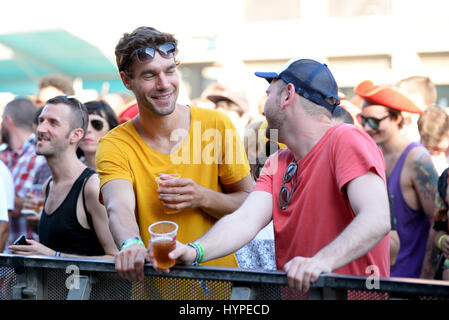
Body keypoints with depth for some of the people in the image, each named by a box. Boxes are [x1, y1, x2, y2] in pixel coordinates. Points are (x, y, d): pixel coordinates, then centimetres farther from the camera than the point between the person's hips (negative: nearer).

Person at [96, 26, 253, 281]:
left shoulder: (217, 125, 2)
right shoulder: (114, 145, -2)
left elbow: (250, 204, 6)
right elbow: (119, 207, -19)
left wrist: (203, 197, -13)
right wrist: (132, 245, -40)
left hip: (219, 278, 1)